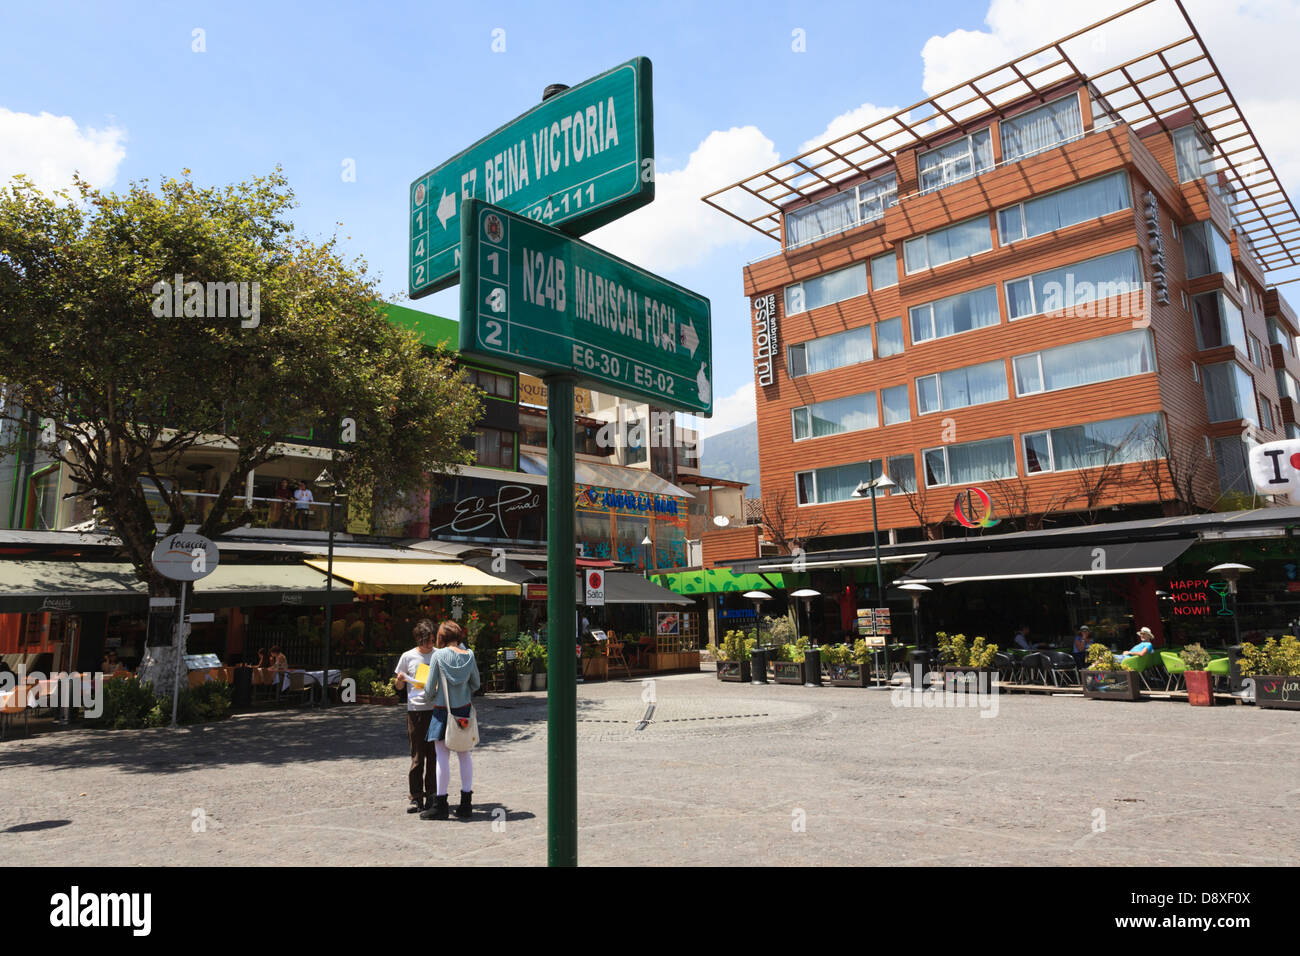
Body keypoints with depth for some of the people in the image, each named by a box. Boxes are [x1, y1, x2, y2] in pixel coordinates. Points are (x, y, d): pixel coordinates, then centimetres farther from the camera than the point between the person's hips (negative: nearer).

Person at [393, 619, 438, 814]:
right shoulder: (408, 657, 4)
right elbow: (399, 685, 12)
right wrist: (400, 679, -10)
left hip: (436, 708, 1)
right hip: (415, 710, -1)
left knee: (434, 754, 5)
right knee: (417, 756, -1)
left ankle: (431, 795, 15)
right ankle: (416, 797, 7)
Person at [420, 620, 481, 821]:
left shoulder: (438, 655, -12)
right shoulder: (468, 655, -2)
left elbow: (430, 687, -9)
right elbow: (476, 684, 6)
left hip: (442, 710, -4)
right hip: (463, 709, 4)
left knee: (443, 757, 2)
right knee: (464, 754, 11)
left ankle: (440, 805, 7)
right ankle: (466, 802, 15)